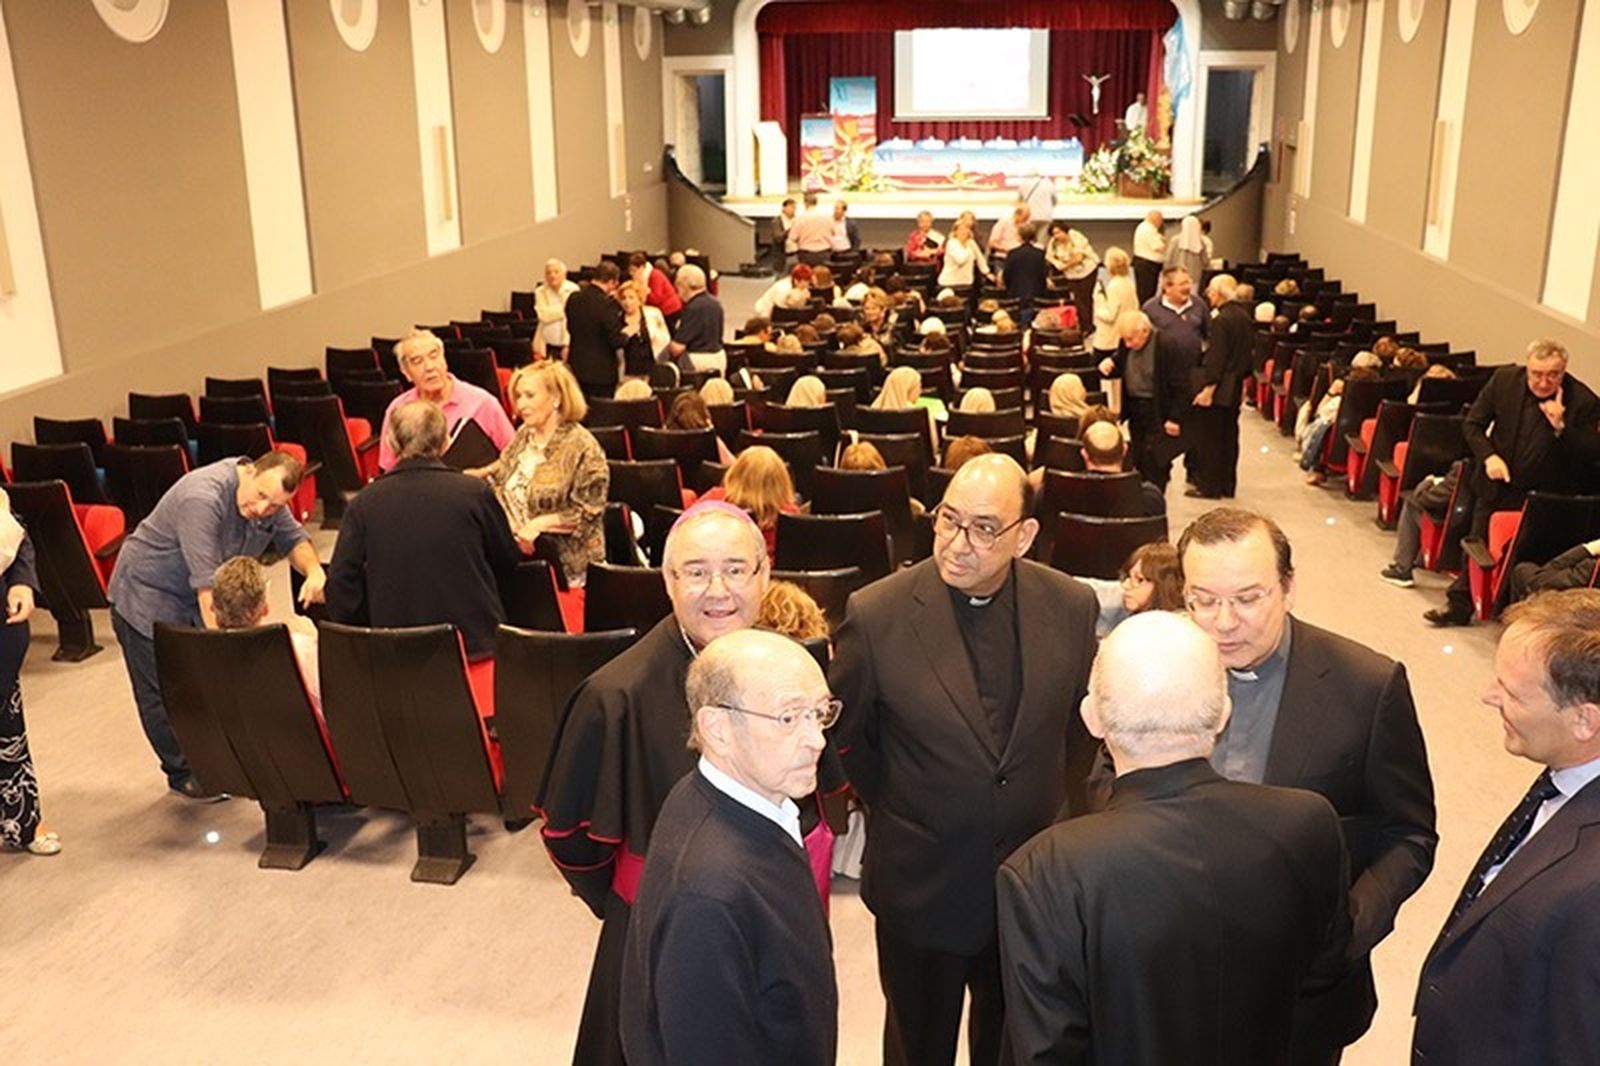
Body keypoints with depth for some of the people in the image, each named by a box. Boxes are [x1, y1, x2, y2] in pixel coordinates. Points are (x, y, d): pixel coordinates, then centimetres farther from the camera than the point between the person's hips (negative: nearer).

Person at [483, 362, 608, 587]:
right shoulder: (523, 436, 15)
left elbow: (588, 514, -12)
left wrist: (541, 524, -19)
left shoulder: (582, 447, -9)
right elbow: (499, 477, 26)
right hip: (516, 556, 6)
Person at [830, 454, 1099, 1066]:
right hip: (921, 884, -2)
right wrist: (895, 809, 3)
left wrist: (1052, 805, 7)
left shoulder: (1070, 607, -10)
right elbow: (843, 731, -3)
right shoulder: (876, 615, -18)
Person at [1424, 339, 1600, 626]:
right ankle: (1459, 605, 29)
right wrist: (1488, 456, -13)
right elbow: (1472, 424, 2)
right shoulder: (1504, 379, -7)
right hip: (1497, 488, 3)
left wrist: (1561, 427, -30)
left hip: (1544, 498, -3)